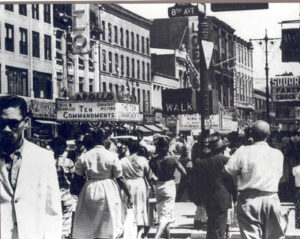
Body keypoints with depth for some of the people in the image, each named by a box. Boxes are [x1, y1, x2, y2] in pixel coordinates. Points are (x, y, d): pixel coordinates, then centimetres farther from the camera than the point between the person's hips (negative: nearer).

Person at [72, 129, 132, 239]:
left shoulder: (84, 157, -3)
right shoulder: (112, 156, -6)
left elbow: (76, 178, -1)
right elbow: (120, 179, -6)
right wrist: (128, 194, 3)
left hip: (90, 190, 1)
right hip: (109, 192, -1)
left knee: (86, 229, 9)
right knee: (109, 225, 9)